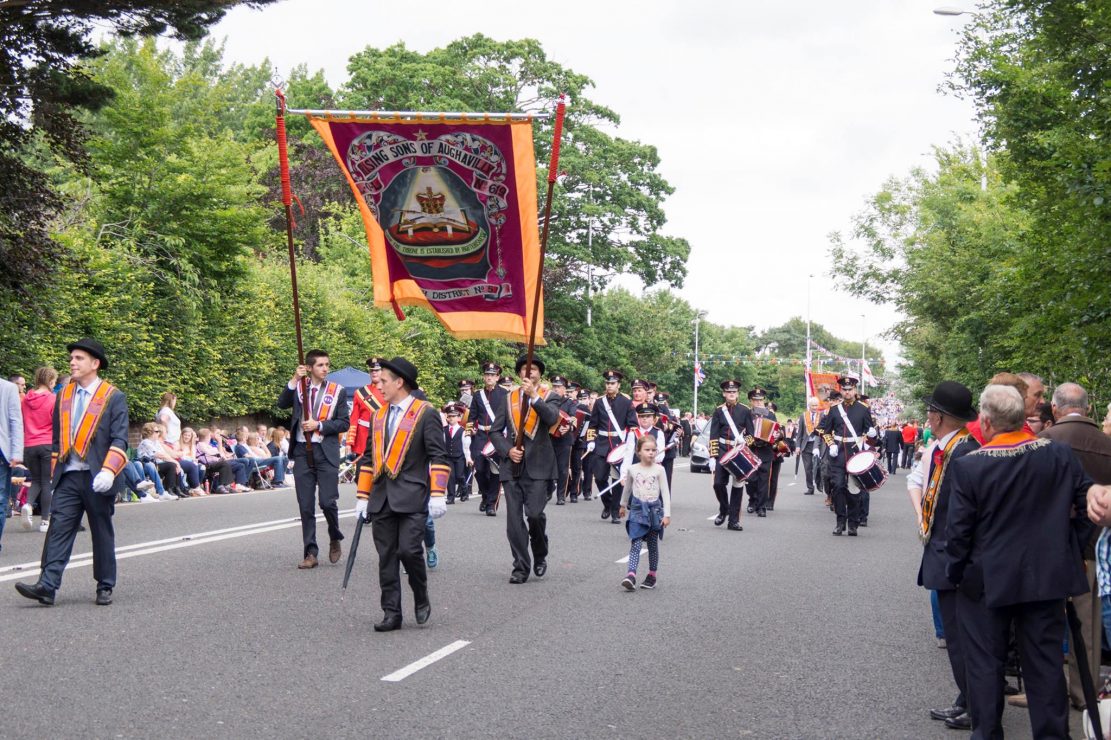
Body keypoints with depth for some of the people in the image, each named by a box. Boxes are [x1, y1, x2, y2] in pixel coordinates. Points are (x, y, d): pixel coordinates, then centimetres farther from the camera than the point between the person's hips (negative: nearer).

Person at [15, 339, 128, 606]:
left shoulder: (113, 397, -3)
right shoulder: (63, 396, 13)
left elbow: (119, 440, -9)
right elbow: (57, 438, 18)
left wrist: (108, 471, -23)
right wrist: (55, 471, 13)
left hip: (97, 479, -4)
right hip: (68, 477, 4)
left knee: (102, 534, 6)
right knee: (58, 529, -6)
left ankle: (105, 587, 16)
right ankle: (46, 586, -11)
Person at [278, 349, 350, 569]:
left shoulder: (336, 391, 4)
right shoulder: (298, 388, 9)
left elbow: (344, 423, 1)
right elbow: (282, 404, -7)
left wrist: (319, 425, -11)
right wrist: (294, 380, -15)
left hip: (326, 452, -2)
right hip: (302, 451, 2)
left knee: (328, 502, -10)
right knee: (306, 506, 4)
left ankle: (335, 539, 17)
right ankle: (310, 553, 11)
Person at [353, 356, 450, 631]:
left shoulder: (426, 414, -3)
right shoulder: (378, 417, 16)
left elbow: (438, 457, -7)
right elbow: (369, 459, 20)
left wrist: (438, 495, -14)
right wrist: (362, 497, 16)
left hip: (412, 497, -6)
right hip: (382, 499, 6)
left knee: (409, 550, -14)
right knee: (386, 557, 4)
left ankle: (421, 600, 10)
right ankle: (391, 613, 9)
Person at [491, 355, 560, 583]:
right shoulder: (509, 399, 13)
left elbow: (552, 418, -16)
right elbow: (495, 431, 11)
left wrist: (534, 396, -26)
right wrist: (508, 450, -5)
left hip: (537, 466, -3)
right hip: (512, 466, 3)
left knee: (534, 513, -13)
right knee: (514, 519, 0)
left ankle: (540, 555, 13)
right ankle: (521, 567, 9)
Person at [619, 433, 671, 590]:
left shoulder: (659, 470, -5)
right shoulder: (632, 469, 0)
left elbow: (665, 492, -5)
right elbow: (627, 488, 17)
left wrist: (667, 514, -10)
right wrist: (623, 505, 27)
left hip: (654, 509, 0)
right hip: (637, 508, 0)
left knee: (653, 544, 11)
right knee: (635, 543, -10)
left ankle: (652, 575, 22)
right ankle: (631, 575, -18)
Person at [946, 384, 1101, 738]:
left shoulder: (969, 466, -16)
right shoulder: (1060, 455, -7)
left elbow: (959, 530, -11)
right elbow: (1088, 501, 1)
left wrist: (955, 573, 3)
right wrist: (1070, 549, 13)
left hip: (986, 580, -2)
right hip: (1047, 577, 3)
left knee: (985, 662, 10)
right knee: (1046, 662, 12)